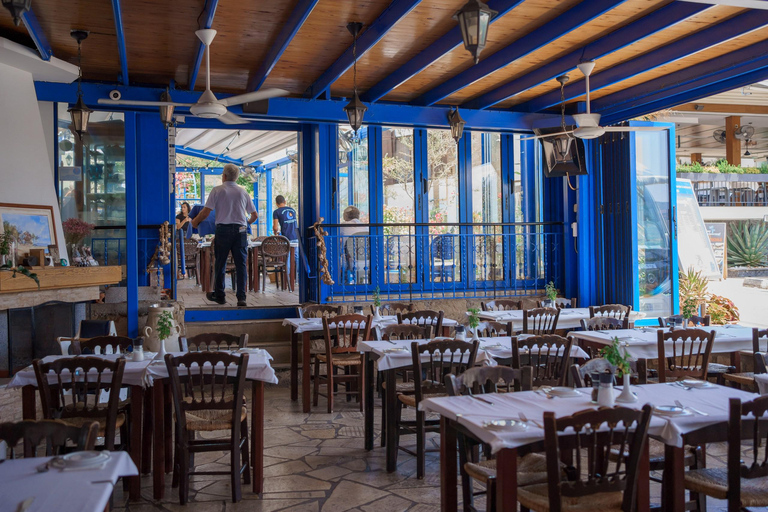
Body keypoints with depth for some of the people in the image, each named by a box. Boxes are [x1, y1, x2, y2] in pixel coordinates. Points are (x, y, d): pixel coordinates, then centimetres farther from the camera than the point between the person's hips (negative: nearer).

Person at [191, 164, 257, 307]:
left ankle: (219, 295, 18)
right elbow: (255, 215, 15)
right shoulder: (243, 192, 11)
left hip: (223, 229, -2)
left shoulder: (217, 190, 1)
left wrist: (195, 221, 13)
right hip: (241, 230, 2)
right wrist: (248, 222, 36)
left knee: (220, 263, 9)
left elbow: (206, 211, -4)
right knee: (241, 264, 2)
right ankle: (241, 297, -3)